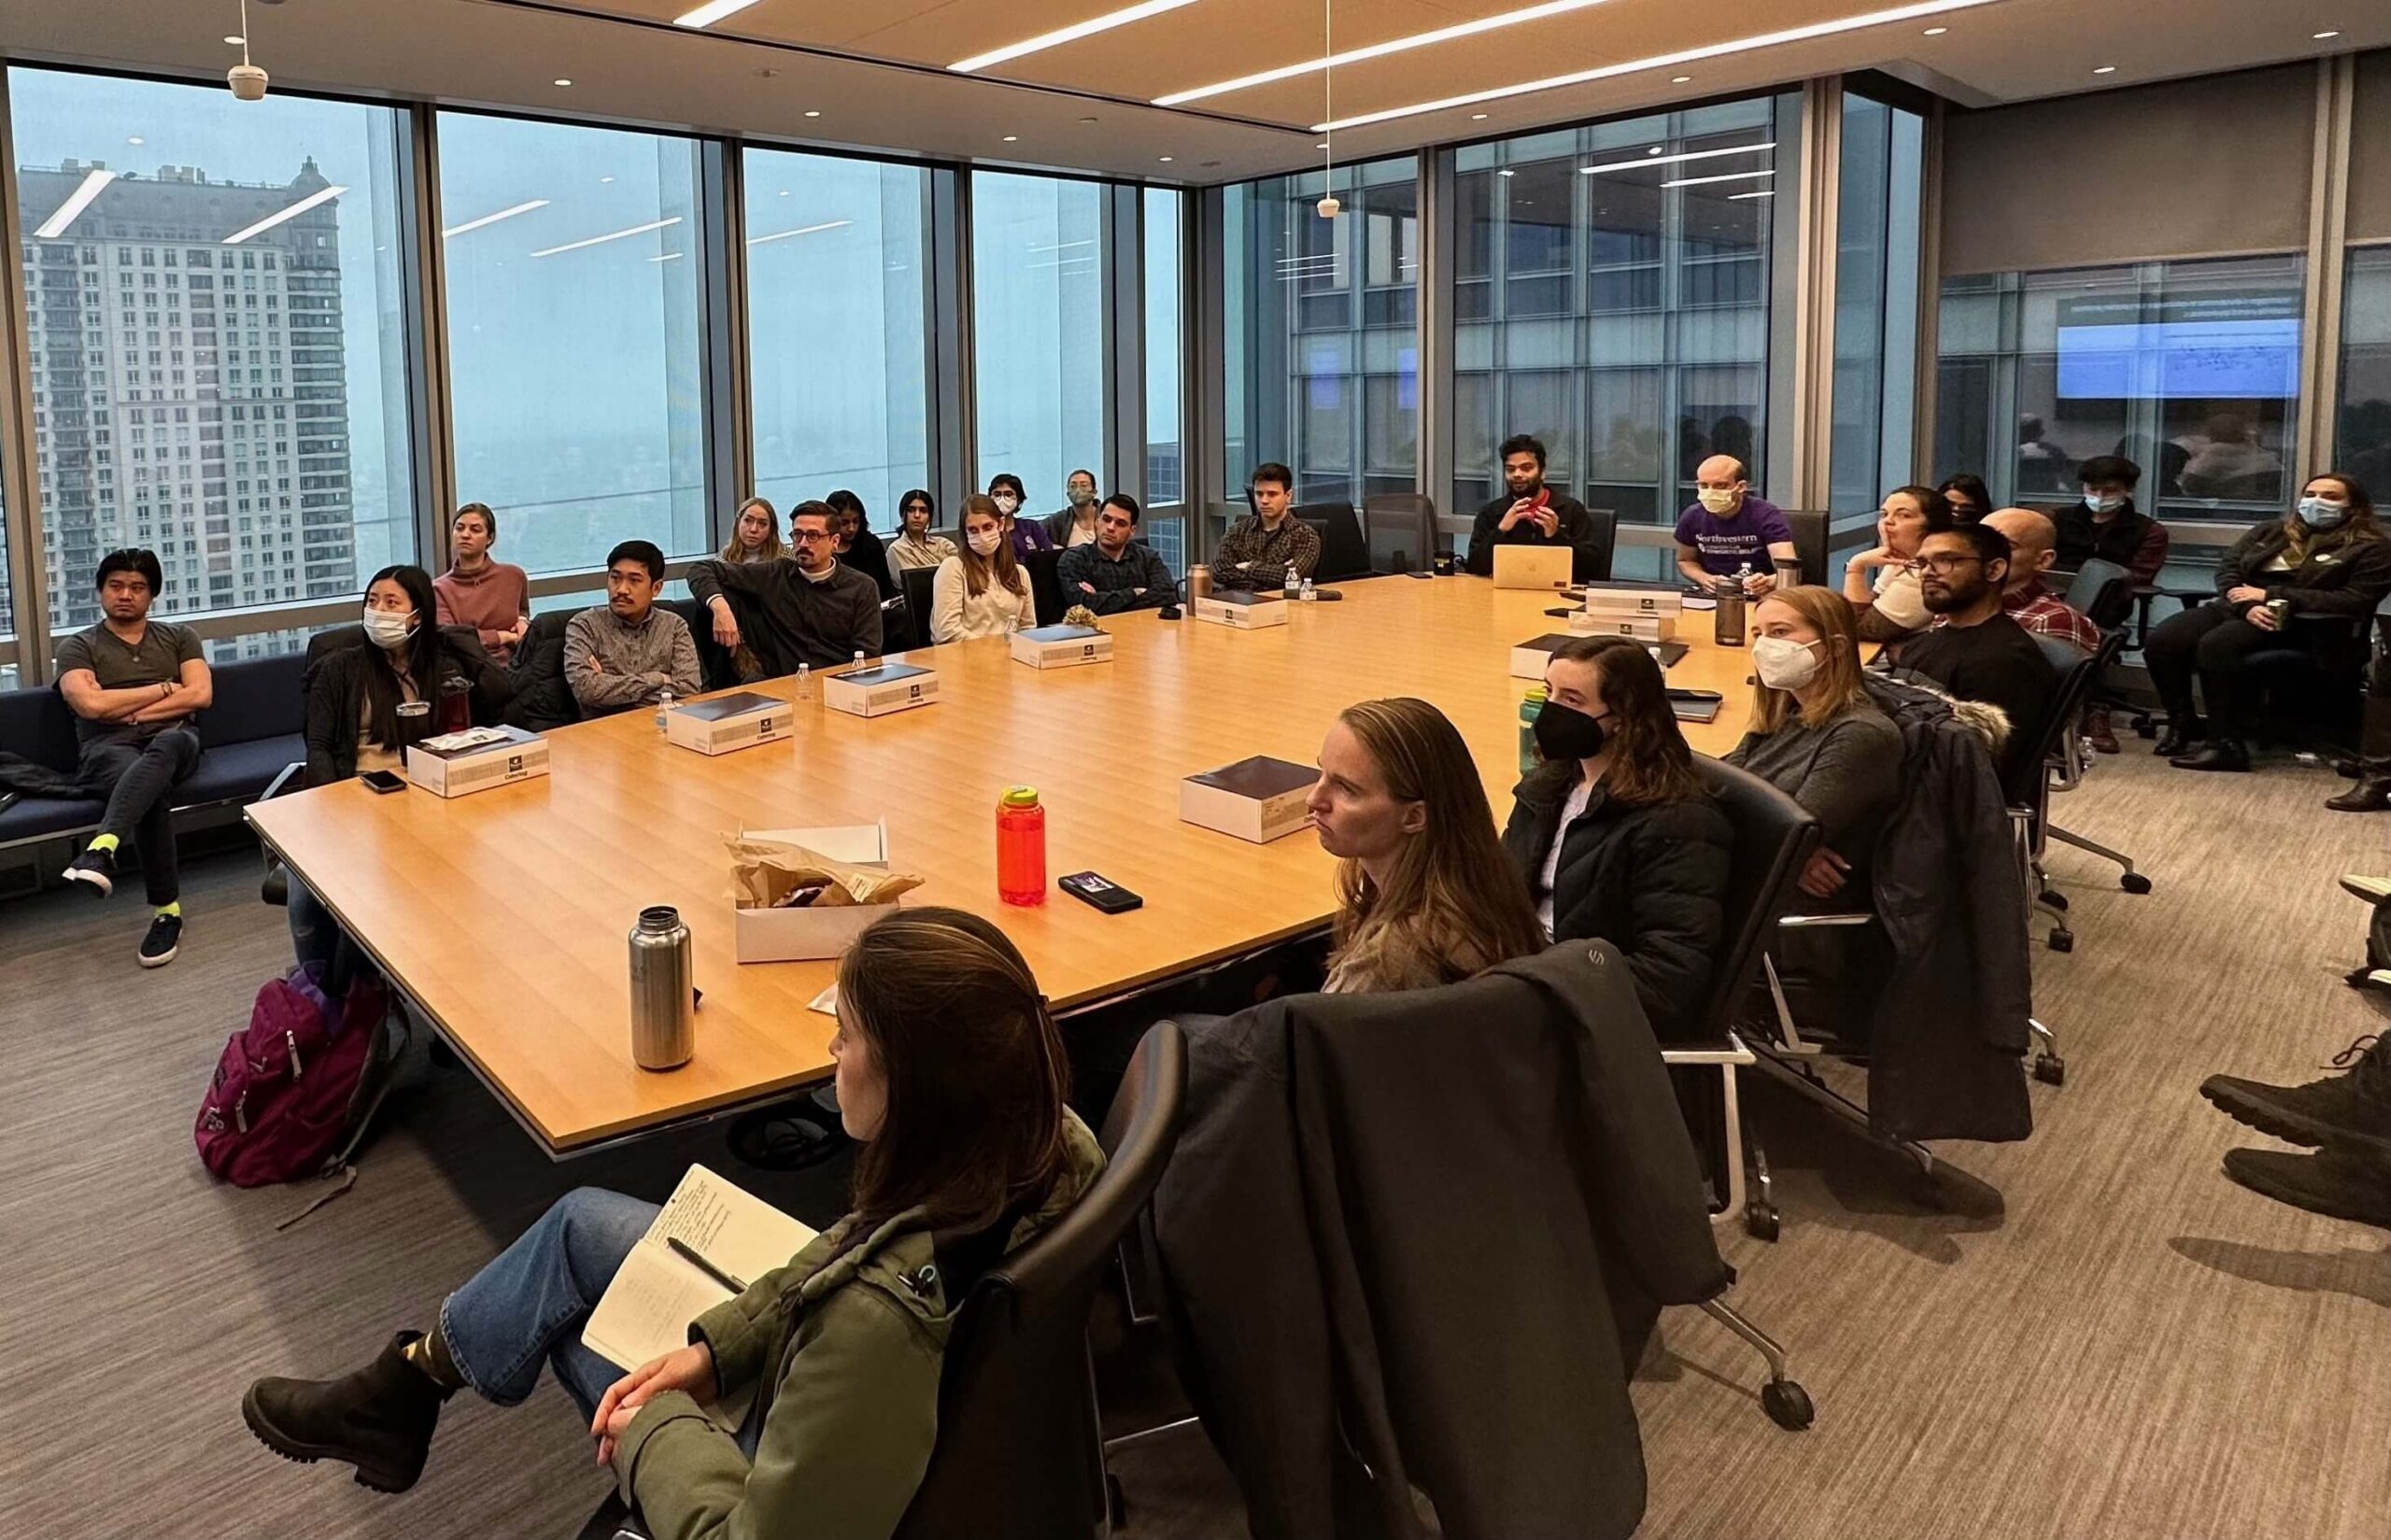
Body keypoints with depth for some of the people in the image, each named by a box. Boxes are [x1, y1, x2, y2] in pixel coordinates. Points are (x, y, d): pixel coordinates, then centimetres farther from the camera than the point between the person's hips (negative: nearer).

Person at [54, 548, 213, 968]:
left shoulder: (178, 638, 20)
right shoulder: (77, 647, 13)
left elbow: (201, 695, 4)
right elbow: (91, 704, -6)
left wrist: (130, 711, -3)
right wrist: (164, 688, 1)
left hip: (173, 740, 1)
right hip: (108, 749, -1)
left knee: (162, 749, -41)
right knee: (155, 787, -38)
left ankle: (101, 851, -60)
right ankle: (167, 910, -39)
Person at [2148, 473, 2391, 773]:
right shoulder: (2271, 531, 21)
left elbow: (2356, 601, -8)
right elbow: (2227, 568, 11)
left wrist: (2270, 595, -12)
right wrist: (2247, 606, -13)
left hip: (2299, 622, -5)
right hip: (2238, 610, 6)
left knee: (2217, 645, -37)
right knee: (2162, 640, -24)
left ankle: (2226, 744, -31)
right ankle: (2184, 724, -6)